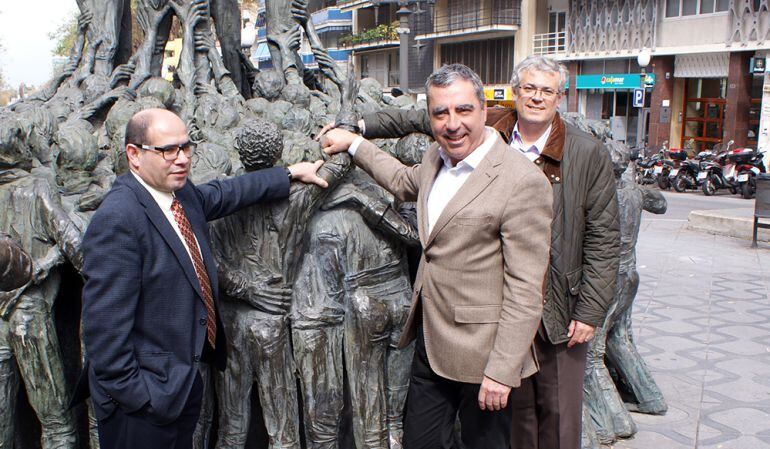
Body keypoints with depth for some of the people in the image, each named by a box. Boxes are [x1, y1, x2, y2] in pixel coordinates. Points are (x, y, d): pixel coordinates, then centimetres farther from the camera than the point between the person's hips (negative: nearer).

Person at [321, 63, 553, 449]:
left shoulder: (523, 182, -19)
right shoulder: (437, 157, 5)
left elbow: (525, 289, -20)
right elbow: (405, 183, 30)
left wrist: (503, 370, -20)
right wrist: (354, 143, 30)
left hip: (479, 357, -7)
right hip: (429, 344, 7)